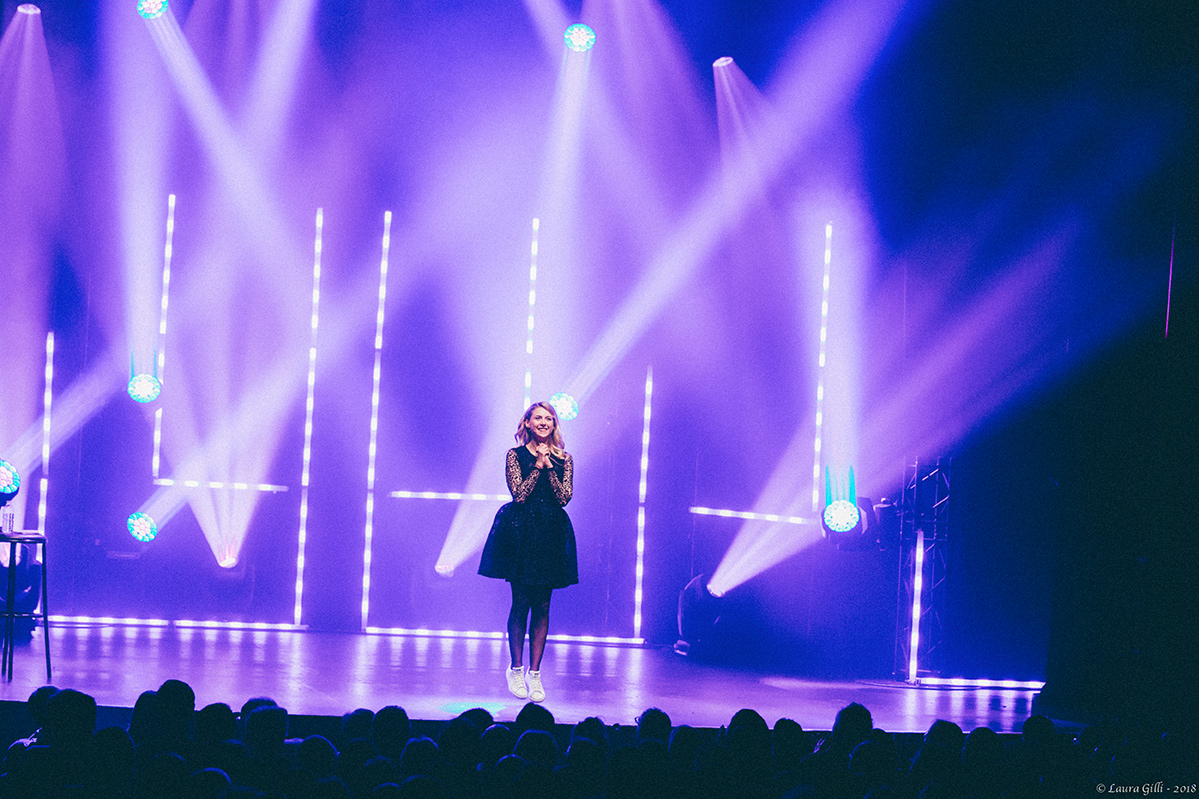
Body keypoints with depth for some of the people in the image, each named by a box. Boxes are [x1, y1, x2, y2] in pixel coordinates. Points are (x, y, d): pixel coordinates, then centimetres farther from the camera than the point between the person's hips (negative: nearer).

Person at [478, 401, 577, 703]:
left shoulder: (563, 459, 9)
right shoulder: (516, 455, 2)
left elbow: (564, 497, -3)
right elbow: (519, 494, -9)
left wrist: (549, 466, -10)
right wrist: (538, 466, -11)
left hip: (550, 534, 3)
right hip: (520, 532, -2)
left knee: (542, 606, 2)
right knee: (521, 603, 0)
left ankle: (534, 673, 5)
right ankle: (516, 670, 10)